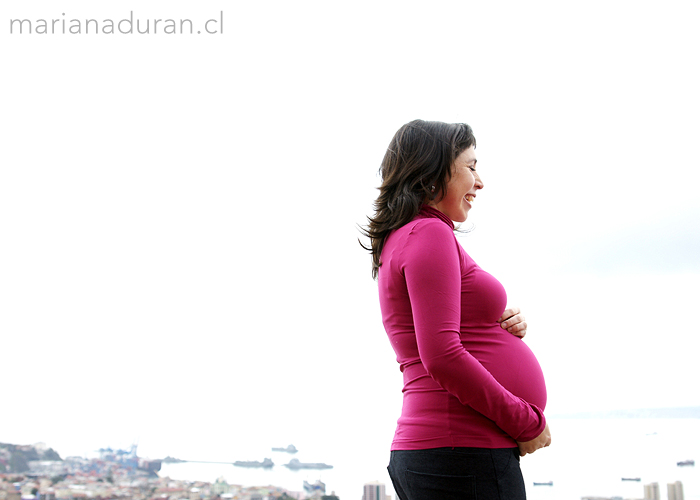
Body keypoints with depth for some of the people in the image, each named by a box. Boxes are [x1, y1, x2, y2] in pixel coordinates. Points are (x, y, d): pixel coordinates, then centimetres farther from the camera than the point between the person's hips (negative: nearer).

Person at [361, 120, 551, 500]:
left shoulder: (400, 242, 19)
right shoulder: (429, 234, -10)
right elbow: (441, 358, -20)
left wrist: (503, 328, 7)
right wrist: (527, 422, -12)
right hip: (464, 449, -10)